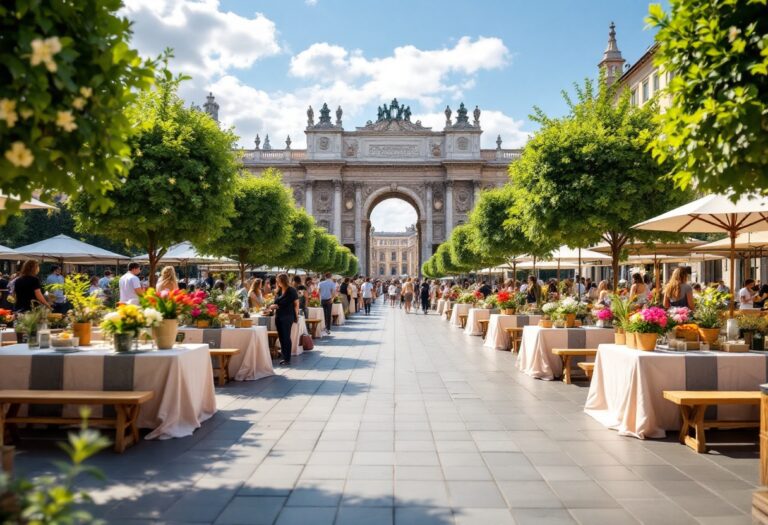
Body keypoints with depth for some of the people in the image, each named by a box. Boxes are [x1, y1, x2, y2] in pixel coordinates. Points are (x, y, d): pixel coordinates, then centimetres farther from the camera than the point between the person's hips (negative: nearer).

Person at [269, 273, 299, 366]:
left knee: (286, 338, -6)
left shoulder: (291, 290, -7)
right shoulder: (278, 291, 11)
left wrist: (296, 316, -9)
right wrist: (273, 306, -3)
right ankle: (284, 357, 17)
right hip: (278, 317, 7)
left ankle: (288, 359, -2)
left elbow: (296, 304, -5)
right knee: (281, 338, 9)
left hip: (288, 317, -6)